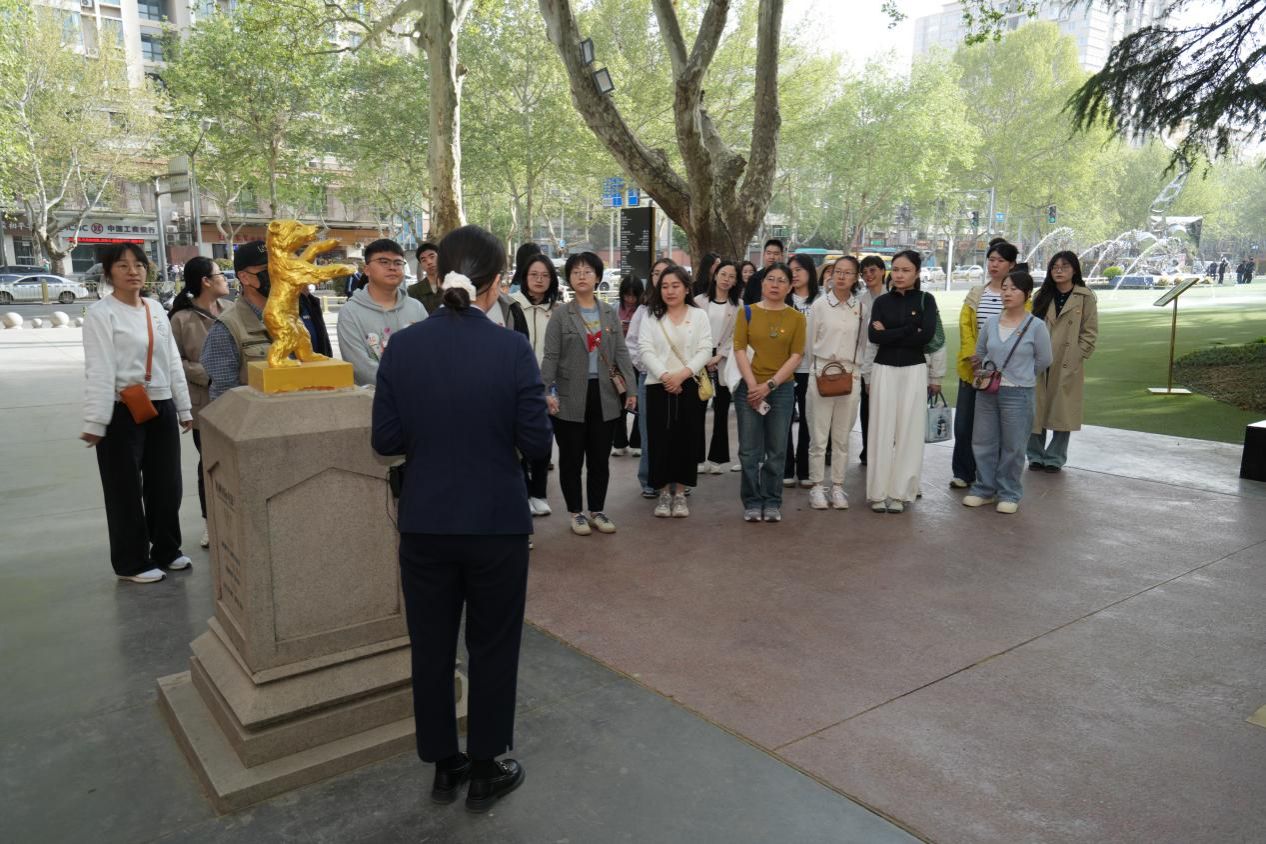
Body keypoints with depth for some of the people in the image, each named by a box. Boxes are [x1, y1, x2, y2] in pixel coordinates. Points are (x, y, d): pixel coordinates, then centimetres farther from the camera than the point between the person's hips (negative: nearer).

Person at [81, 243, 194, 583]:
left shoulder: (156, 308, 10)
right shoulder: (101, 313, -9)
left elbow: (173, 361, 13)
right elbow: (99, 371, -15)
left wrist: (184, 408, 13)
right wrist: (95, 422, -18)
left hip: (161, 408, 6)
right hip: (122, 412, -6)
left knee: (167, 484, 13)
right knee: (126, 489, 5)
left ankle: (166, 550, 30)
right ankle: (131, 562, 18)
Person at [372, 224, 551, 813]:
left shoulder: (402, 347, -6)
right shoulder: (512, 349, -15)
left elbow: (386, 440, -3)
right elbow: (536, 444, -12)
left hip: (425, 523, 3)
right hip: (497, 523, -2)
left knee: (431, 647, 18)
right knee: (492, 648, 14)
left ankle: (443, 766, 33)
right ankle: (485, 771, 28)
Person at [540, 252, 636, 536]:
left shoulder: (610, 313, 9)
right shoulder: (561, 315, -1)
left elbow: (621, 353, 7)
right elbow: (550, 356, -5)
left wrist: (631, 388, 0)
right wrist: (548, 391, -16)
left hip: (605, 395, 3)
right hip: (571, 397, -3)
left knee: (600, 458, 10)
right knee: (571, 458, 6)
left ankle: (597, 511, 24)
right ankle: (576, 512, 19)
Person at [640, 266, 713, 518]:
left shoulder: (699, 315, 7)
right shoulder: (651, 316, 7)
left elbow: (705, 350, -1)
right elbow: (646, 351, -2)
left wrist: (683, 374, -15)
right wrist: (665, 376, -16)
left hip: (690, 385, 0)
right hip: (658, 386, 0)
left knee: (687, 439, 2)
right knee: (661, 439, 1)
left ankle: (680, 493, 14)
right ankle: (664, 493, 14)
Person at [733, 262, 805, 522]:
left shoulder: (796, 318, 4)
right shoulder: (747, 312, 4)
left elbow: (796, 356, -1)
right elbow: (739, 350, -2)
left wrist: (769, 385, -10)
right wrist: (752, 385, -12)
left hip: (782, 388, 0)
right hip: (749, 387, 0)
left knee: (777, 451, 5)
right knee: (749, 450, 1)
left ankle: (772, 503, 16)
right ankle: (752, 502, 12)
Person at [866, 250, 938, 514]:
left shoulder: (925, 300, 3)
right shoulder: (882, 301, 6)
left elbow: (926, 335, -12)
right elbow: (874, 335, -8)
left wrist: (889, 334, -9)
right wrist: (909, 330, -12)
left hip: (914, 370, -1)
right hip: (884, 369, 1)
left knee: (909, 431, 0)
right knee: (882, 430, 1)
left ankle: (901, 492, 8)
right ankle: (879, 492, 7)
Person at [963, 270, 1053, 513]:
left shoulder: (1036, 326, -7)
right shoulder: (991, 322, 3)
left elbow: (1043, 360, 3)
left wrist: (1020, 375, 8)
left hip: (1018, 394, -4)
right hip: (987, 391, 4)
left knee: (1012, 447, 5)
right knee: (983, 442, 10)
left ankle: (1009, 494, 20)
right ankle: (984, 489, 25)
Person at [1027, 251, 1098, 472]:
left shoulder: (1085, 298, -1)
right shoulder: (1042, 296, 10)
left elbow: (1090, 333, 0)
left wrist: (1076, 357, -7)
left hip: (1068, 366, -3)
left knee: (1062, 412, 4)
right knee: (1035, 411, 4)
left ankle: (1055, 458, 18)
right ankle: (1036, 455, 18)